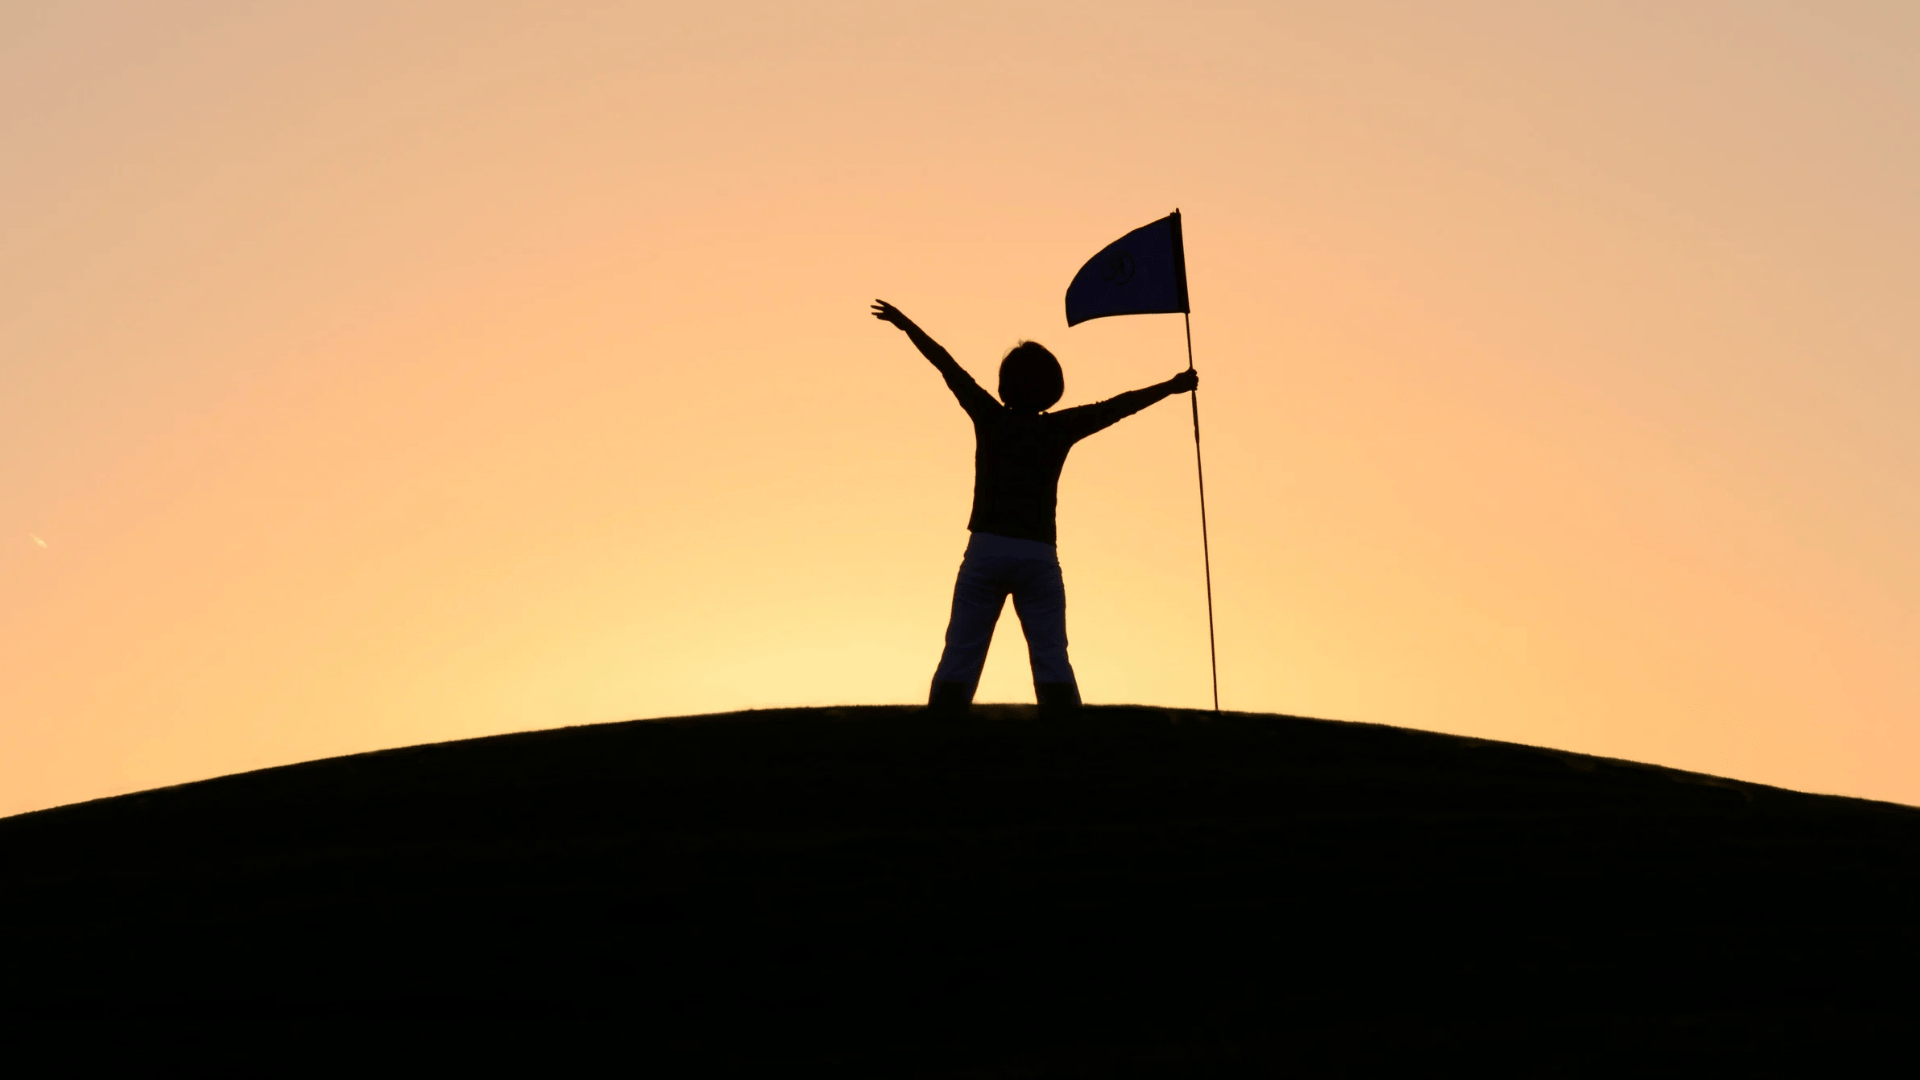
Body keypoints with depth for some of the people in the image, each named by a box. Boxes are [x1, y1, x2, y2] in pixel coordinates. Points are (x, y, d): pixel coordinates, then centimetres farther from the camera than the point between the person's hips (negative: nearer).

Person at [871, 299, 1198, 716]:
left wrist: (905, 323, 21)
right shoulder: (1060, 428, 4)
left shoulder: (991, 417, 5)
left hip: (986, 549, 0)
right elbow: (1117, 406, 11)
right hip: (1037, 555, 0)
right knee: (1051, 658, -1)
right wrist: (1171, 386, 20)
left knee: (960, 654, -2)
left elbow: (948, 367, 13)